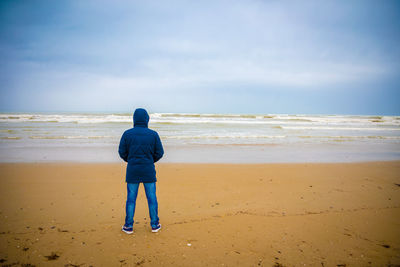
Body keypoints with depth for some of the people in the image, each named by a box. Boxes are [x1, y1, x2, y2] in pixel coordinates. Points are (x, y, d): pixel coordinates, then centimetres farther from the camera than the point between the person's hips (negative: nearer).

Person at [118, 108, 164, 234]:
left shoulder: (127, 134, -5)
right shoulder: (153, 134, -5)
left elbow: (122, 152, 0)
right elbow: (159, 153, -1)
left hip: (132, 169, 0)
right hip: (148, 170, 0)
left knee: (131, 198, 9)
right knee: (152, 197, 9)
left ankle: (128, 226, 17)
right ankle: (154, 225, 19)